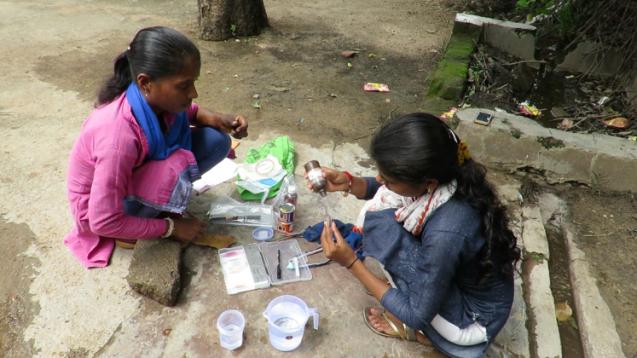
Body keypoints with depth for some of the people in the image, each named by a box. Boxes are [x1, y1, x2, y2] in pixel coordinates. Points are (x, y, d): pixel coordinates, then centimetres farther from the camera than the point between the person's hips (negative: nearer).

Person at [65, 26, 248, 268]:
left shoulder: (156, 97, -20)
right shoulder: (119, 137, -38)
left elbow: (187, 111, 6)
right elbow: (103, 222, -30)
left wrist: (215, 119, -17)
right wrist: (171, 227, -21)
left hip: (136, 173, 6)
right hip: (99, 205, -6)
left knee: (217, 140, -12)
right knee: (177, 165, -35)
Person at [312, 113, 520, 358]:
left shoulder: (446, 233, -39)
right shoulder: (441, 175, -19)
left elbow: (418, 315, -24)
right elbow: (385, 191, 2)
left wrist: (351, 262, -24)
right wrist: (348, 182, -16)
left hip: (473, 318, -6)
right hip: (455, 276, 7)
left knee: (381, 224, -23)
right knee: (383, 205, -4)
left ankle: (409, 329, 0)